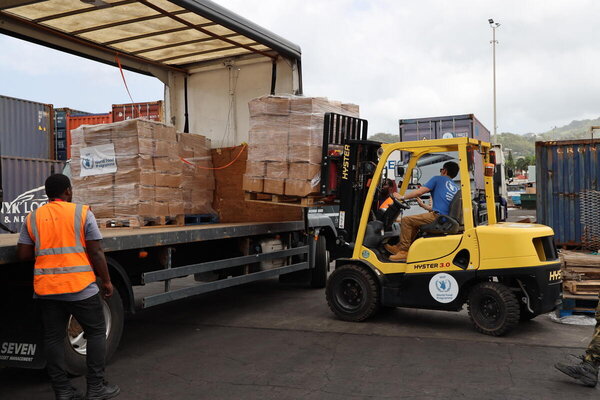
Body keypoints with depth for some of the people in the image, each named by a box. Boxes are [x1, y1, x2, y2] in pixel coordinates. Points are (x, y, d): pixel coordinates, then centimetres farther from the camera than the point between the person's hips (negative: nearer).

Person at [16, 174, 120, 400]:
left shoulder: (33, 218, 7)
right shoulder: (82, 213, -3)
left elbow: (23, 254, 4)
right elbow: (95, 252, -6)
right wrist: (106, 281, 3)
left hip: (46, 289, 4)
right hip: (80, 287, -3)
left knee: (53, 338, 12)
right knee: (96, 333, 10)